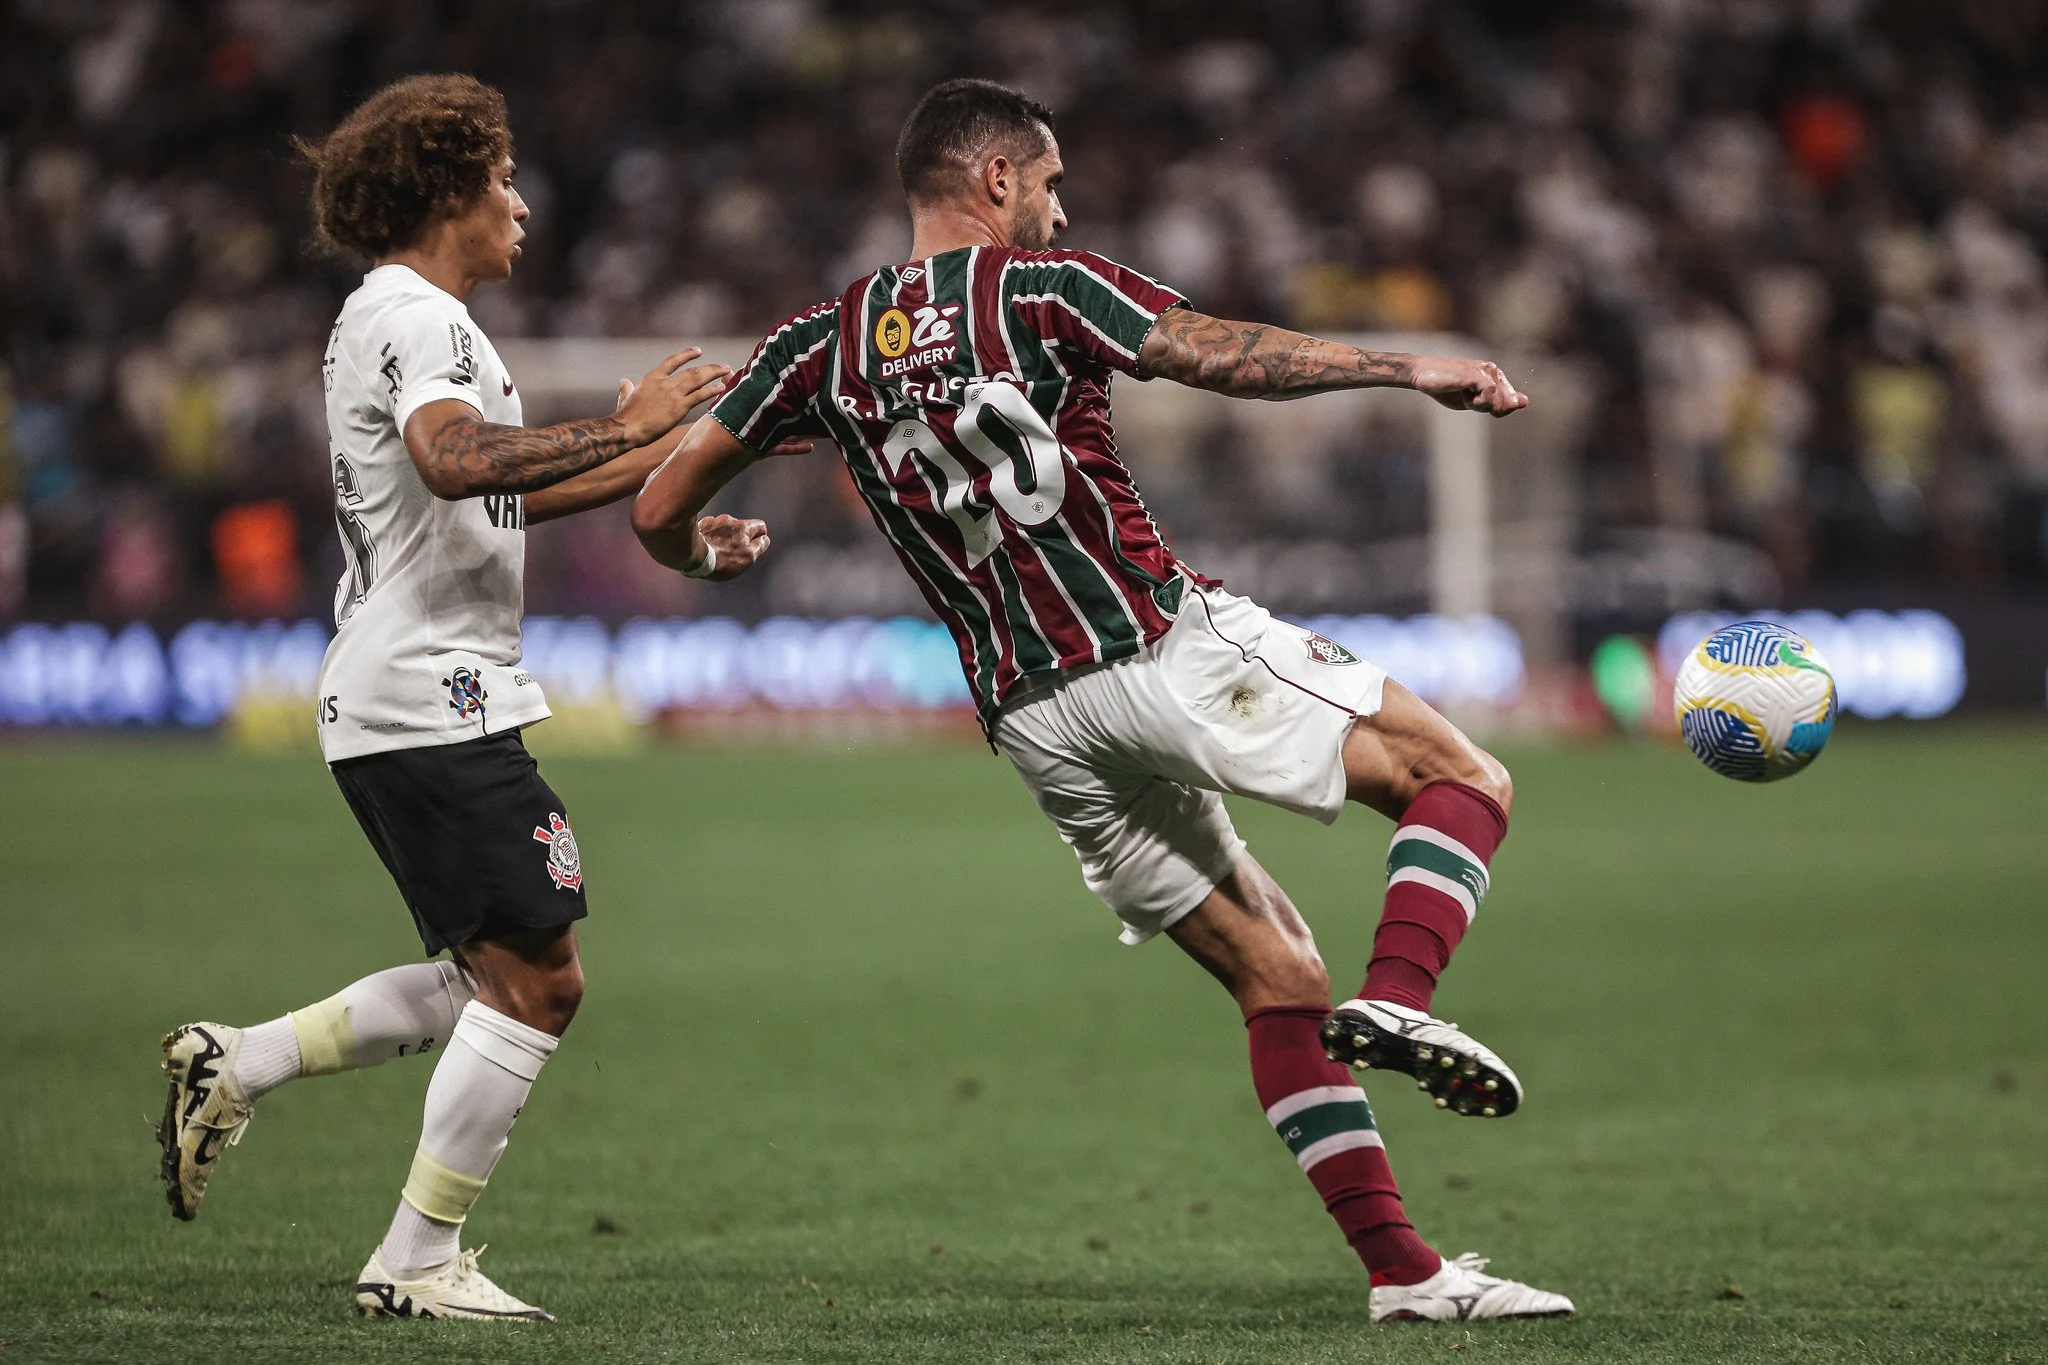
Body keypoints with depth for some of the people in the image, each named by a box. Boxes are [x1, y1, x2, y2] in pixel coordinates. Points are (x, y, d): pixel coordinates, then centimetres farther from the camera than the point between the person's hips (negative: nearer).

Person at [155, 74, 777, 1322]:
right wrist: (623, 429, -27)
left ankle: (235, 1069, 15)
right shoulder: (413, 316, -13)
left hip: (395, 705, 11)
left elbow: (491, 498, 31)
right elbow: (454, 462, -33)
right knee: (538, 981, -7)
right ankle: (417, 1263, -3)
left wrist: (655, 459, 30)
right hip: (433, 701, -11)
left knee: (498, 983, 14)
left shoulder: (405, 318, 21)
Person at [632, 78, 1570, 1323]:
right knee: (1461, 778, 3)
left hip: (1037, 725, 6)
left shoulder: (824, 344, 13)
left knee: (1276, 975, 11)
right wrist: (1412, 368, -12)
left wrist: (703, 559, 37)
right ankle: (1398, 998, -24)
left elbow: (660, 513, 15)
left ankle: (1399, 1265, 3)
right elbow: (1228, 357, -14)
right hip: (1169, 647, -6)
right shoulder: (1039, 285, -1)